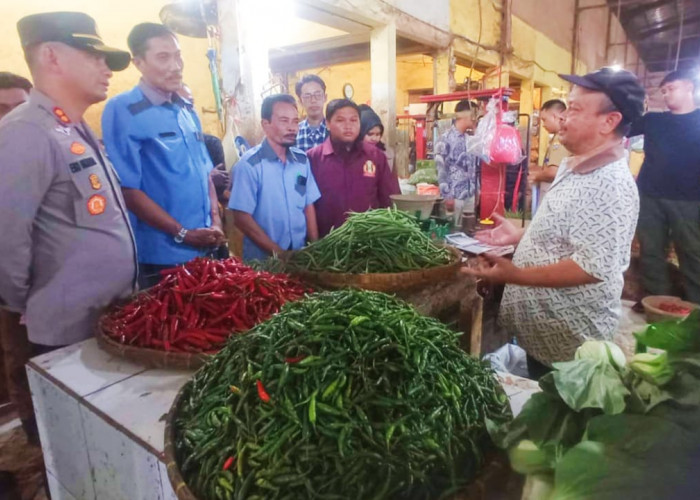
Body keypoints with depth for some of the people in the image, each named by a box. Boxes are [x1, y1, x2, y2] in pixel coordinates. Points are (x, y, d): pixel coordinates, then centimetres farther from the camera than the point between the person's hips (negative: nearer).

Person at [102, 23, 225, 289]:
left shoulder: (187, 110, 11)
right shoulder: (122, 110, -9)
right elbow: (127, 189, -13)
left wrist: (216, 221, 0)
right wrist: (183, 234, -14)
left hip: (206, 248, 6)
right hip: (161, 256, -6)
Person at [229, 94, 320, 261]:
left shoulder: (302, 159, 2)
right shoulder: (249, 164, -13)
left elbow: (308, 206, 7)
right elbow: (242, 218, -14)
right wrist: (279, 253, -16)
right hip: (263, 260, -4)